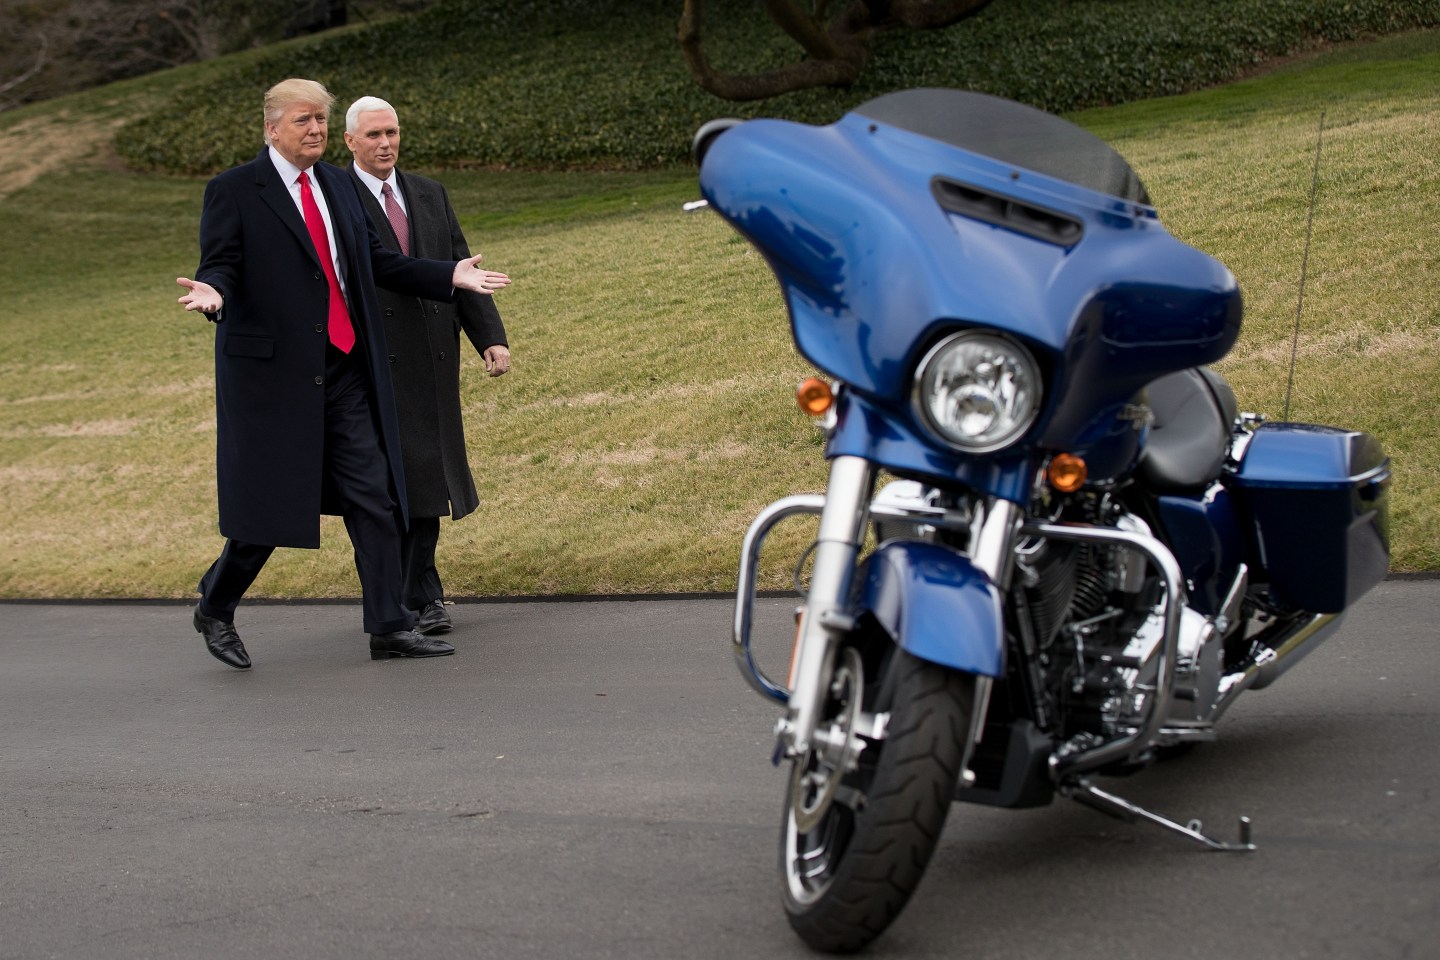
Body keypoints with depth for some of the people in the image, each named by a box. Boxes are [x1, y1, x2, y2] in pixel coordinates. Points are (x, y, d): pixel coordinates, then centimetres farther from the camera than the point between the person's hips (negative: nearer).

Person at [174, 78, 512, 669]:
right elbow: (220, 265, -9)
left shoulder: (335, 184, 16)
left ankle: (389, 627, 8)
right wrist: (213, 294, -32)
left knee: (375, 498, 2)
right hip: (274, 371, -6)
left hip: (345, 371, 6)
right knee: (268, 504, 0)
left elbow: (375, 259, 19)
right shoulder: (233, 191, -4)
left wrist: (451, 276, 14)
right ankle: (215, 609, 22)